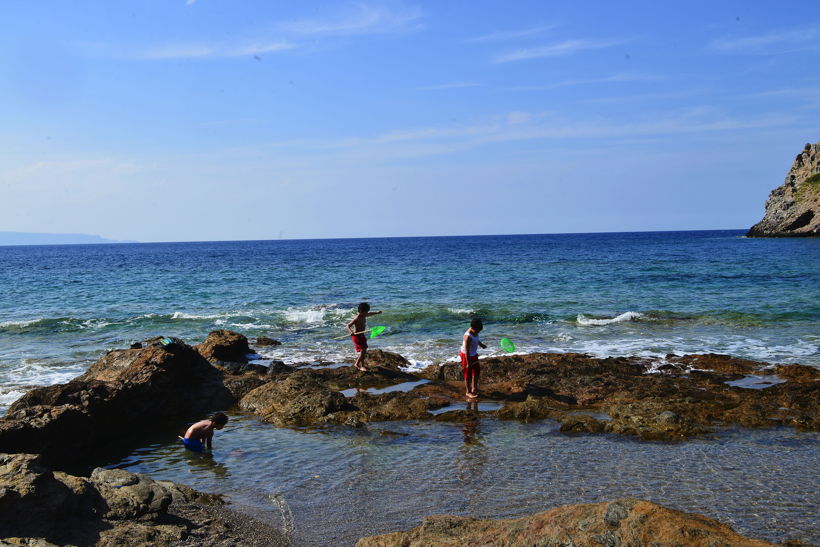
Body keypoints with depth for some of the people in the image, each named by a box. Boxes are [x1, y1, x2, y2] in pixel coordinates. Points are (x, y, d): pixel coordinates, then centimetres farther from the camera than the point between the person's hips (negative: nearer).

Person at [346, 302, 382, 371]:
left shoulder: (364, 316, 2)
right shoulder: (356, 319, -25)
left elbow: (370, 314, 26)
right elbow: (348, 326, -32)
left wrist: (376, 312, 35)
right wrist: (351, 332, -49)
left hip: (362, 335, 9)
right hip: (356, 336, -9)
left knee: (364, 350, 15)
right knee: (362, 350, -14)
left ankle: (362, 365, 28)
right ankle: (357, 364, -1)